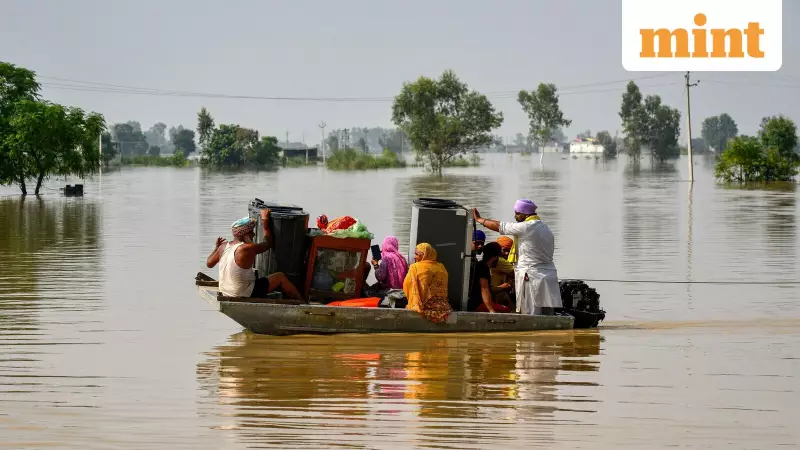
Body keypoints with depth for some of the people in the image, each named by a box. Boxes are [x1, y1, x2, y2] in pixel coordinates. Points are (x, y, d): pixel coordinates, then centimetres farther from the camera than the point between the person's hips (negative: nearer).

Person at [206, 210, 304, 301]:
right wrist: (265, 220, -1)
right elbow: (268, 243, -8)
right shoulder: (247, 249, -23)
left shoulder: (223, 247, -3)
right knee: (280, 277, 3)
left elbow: (209, 263, 10)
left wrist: (216, 247, 27)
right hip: (245, 295, -8)